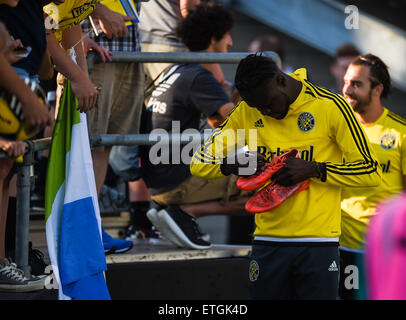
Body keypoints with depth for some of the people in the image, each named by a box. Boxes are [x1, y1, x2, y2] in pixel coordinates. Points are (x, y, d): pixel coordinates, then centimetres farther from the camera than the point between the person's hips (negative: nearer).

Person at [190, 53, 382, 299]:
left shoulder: (330, 106, -4)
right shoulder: (246, 112, 7)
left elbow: (371, 171, -4)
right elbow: (199, 164, 10)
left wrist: (313, 170, -15)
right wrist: (231, 165, -12)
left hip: (318, 242, -3)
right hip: (267, 241, 3)